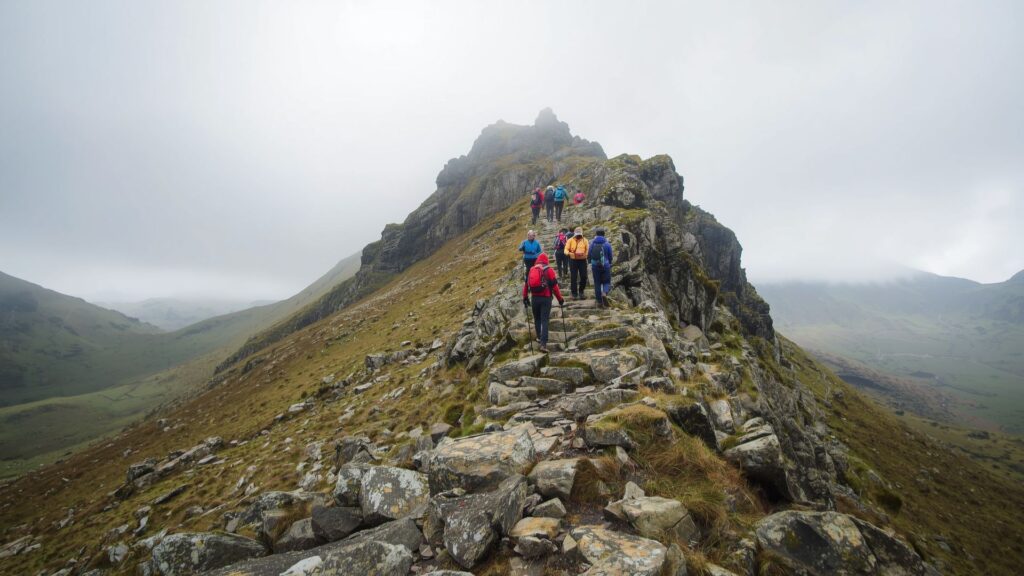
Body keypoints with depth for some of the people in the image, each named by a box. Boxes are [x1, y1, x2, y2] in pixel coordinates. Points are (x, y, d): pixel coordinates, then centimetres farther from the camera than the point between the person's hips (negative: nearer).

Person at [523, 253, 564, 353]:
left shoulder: (531, 270, 8)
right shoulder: (549, 271, -4)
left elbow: (526, 284, 10)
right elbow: (555, 286, -6)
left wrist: (525, 298, 19)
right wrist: (560, 299, 2)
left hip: (534, 298, 3)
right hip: (546, 298, -3)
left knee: (537, 318, 22)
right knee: (544, 321, -4)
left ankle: (539, 337, 35)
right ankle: (543, 344, -12)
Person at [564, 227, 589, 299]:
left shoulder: (584, 240, 4)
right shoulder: (570, 240, 2)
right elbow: (566, 249, -4)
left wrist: (584, 254, -21)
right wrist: (568, 253, -26)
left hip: (582, 260, 1)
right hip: (573, 260, -1)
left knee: (584, 277, 3)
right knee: (573, 277, 0)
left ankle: (581, 291, 24)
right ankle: (574, 293, 9)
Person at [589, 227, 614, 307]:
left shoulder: (592, 244, -2)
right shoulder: (607, 244, -6)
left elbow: (589, 256, 3)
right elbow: (610, 256, 1)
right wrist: (609, 264, 20)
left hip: (595, 266, 2)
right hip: (605, 266, -2)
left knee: (597, 283, 11)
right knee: (606, 282, 11)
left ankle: (599, 301, 13)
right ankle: (604, 293, -20)